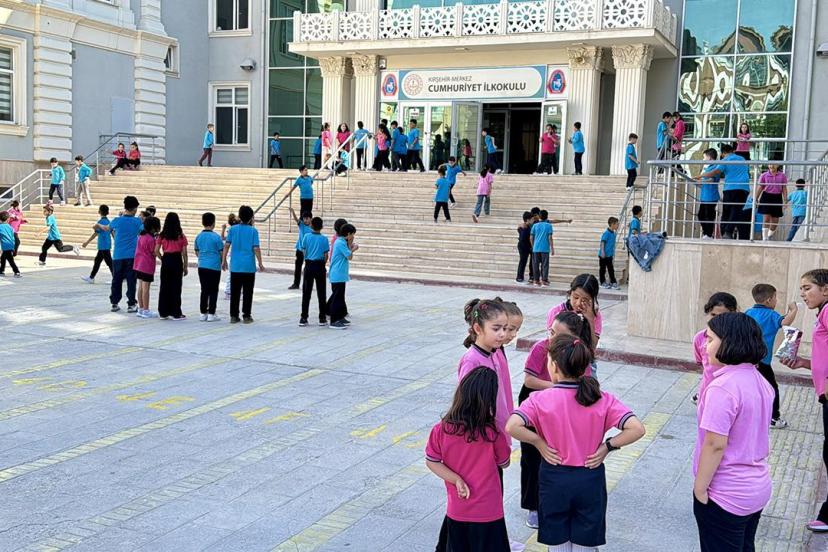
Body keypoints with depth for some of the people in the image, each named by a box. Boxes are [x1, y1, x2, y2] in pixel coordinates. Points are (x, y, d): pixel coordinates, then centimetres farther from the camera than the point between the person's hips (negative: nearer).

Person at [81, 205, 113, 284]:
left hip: (103, 246, -9)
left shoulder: (101, 221, -15)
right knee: (97, 260, 17)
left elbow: (95, 234, -14)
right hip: (107, 245, 9)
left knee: (109, 262, -6)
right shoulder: (108, 221, 9)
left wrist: (87, 243, -9)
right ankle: (91, 278, 26)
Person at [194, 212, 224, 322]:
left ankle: (203, 313, 13)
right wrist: (223, 263, 12)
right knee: (213, 291, 2)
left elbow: (197, 252, 15)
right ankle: (211, 314, 2)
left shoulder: (198, 236, 5)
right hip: (214, 267, -5)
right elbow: (221, 252, -5)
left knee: (204, 290, 11)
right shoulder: (216, 237, -10)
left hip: (202, 266, 5)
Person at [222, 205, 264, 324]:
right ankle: (246, 316, 7)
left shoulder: (233, 229, 1)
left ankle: (234, 316, 11)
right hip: (249, 266, -2)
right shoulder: (253, 231, -5)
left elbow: (226, 245, -1)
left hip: (235, 266, 2)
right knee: (247, 292, 5)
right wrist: (260, 264, 0)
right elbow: (256, 249, -8)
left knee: (234, 292, 9)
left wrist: (224, 261, 7)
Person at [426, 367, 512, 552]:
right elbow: (504, 463, -3)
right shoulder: (492, 433, -20)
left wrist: (456, 480, -8)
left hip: (456, 511, 2)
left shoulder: (441, 429, -14)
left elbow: (431, 462, -4)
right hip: (488, 514, -2)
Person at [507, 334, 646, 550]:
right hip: (590, 479, 1)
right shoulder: (602, 400, -10)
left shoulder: (541, 399, -15)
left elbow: (512, 427, -29)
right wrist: (608, 446, -6)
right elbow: (636, 429, -19)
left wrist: (539, 443, -13)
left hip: (554, 478, -1)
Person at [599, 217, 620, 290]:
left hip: (609, 255, 8)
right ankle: (603, 282, 14)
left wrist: (613, 253, 21)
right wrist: (602, 252, -22)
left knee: (611, 269, 11)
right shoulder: (606, 233, -17)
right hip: (603, 255, -8)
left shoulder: (613, 233, 8)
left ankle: (613, 282, 15)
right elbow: (602, 242, -18)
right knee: (602, 269, 5)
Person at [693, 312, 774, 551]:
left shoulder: (722, 388, -25)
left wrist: (699, 487, -14)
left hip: (725, 497, -8)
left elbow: (715, 445, -24)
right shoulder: (759, 381, 3)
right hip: (758, 488, 8)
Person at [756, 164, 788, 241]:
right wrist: (756, 199, 2)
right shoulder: (764, 175, 3)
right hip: (766, 197, -2)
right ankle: (764, 239, -6)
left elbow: (784, 189, 5)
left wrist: (785, 200, -2)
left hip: (777, 198, 2)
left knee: (775, 220, 5)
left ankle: (769, 236, 26)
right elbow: (760, 188, 6)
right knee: (766, 218, -10)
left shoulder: (782, 176, 5)